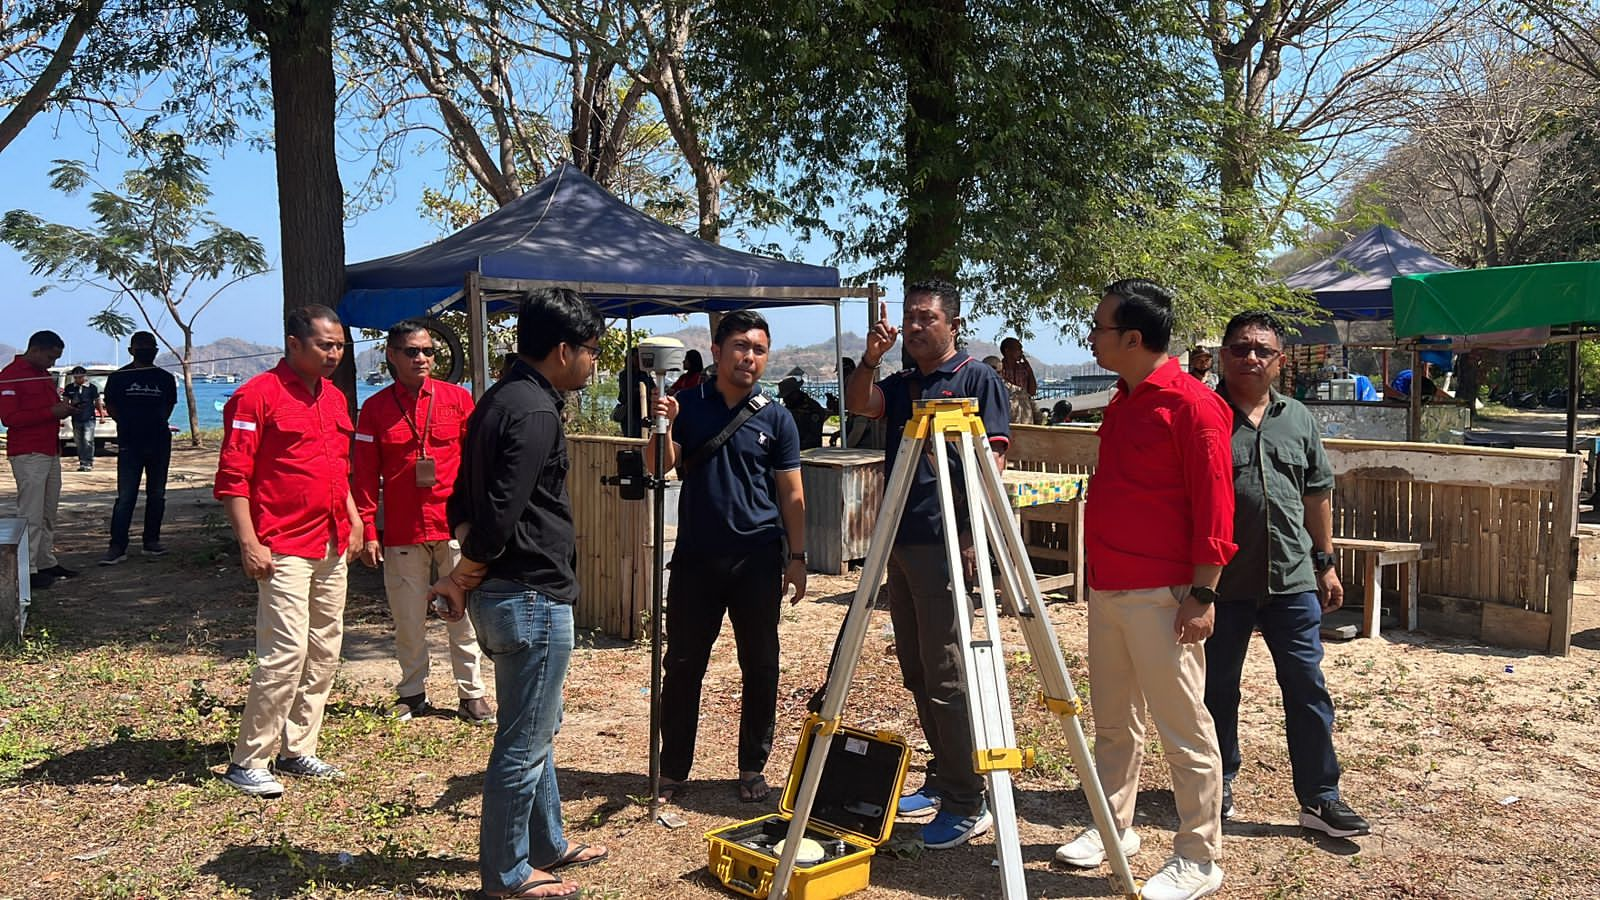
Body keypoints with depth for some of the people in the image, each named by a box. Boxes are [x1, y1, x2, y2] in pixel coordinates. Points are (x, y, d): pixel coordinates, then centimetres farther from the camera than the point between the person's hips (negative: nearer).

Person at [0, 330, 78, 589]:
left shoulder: (45, 375, 19)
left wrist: (63, 408, 6)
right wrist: (51, 412, -18)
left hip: (51, 452, 9)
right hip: (28, 455, -8)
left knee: (48, 513, 10)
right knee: (31, 515, -8)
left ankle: (46, 563, 15)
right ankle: (27, 571, -5)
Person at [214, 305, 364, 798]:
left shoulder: (334, 397, 14)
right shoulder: (258, 395, -9)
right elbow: (232, 479, -12)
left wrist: (352, 517, 14)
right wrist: (249, 543, -18)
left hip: (332, 548, 8)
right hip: (284, 550, -8)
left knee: (324, 652, 11)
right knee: (286, 652, -10)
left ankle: (297, 751, 22)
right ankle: (248, 761, 3)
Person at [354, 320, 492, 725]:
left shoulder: (457, 398, 3)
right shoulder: (375, 408, 3)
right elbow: (365, 475, 4)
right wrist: (368, 531, -1)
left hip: (455, 526, 0)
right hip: (402, 532, 1)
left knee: (463, 615, 5)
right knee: (407, 619, 9)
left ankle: (472, 695, 15)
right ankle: (413, 693, 24)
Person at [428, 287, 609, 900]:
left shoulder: (498, 400, 12)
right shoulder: (534, 412, -20)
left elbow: (465, 499, 15)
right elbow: (499, 517, -25)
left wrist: (465, 577, 9)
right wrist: (462, 582, -11)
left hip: (504, 593, 10)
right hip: (532, 598, -10)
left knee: (537, 730, 21)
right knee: (523, 743, 3)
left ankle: (546, 845, 36)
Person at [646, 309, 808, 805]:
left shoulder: (776, 418, 2)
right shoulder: (688, 405, 3)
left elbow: (791, 493, 3)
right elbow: (660, 466, -4)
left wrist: (797, 556, -1)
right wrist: (662, 426, -22)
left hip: (758, 559, 0)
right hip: (696, 555, 1)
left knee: (760, 666, 6)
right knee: (683, 664, 6)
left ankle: (753, 768, 21)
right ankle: (673, 769, 19)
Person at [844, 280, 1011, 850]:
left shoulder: (978, 379, -3)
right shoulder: (899, 385, 17)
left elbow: (991, 461, -10)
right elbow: (857, 404, 0)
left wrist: (971, 536, -17)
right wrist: (871, 358, -18)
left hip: (944, 544, -8)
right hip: (900, 542, 8)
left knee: (945, 674, -8)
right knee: (916, 672, 13)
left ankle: (967, 804, 0)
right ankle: (942, 778, 26)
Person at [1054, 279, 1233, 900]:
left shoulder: (1191, 404, -13)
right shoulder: (1121, 400, 14)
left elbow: (1214, 504, -15)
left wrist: (1202, 593, -17)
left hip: (1161, 596, -9)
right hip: (1106, 591, 9)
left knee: (1183, 729, 1)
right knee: (1113, 721, 17)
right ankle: (1113, 828, 30)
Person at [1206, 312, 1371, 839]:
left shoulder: (1299, 419, 10)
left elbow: (1317, 495, 17)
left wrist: (1326, 563, 15)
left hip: (1291, 579, 3)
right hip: (1222, 582, -3)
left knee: (1307, 688, 5)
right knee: (1218, 687, 10)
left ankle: (1320, 799, 15)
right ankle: (1220, 782, 28)